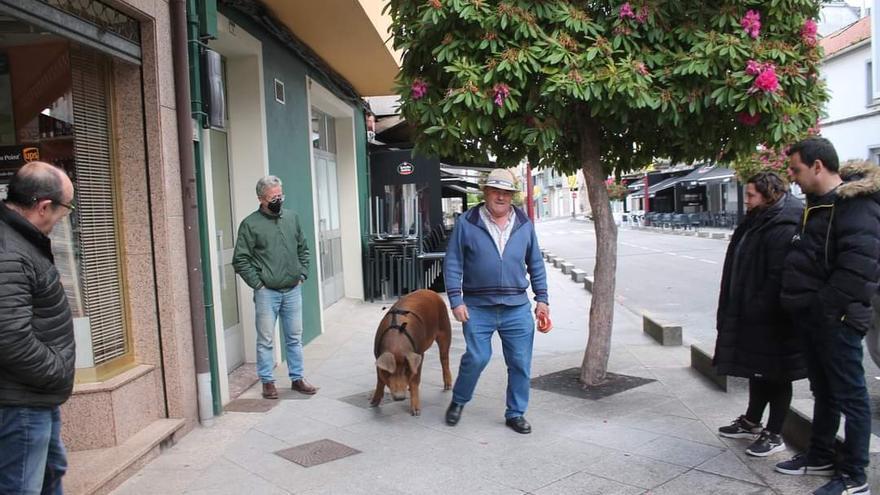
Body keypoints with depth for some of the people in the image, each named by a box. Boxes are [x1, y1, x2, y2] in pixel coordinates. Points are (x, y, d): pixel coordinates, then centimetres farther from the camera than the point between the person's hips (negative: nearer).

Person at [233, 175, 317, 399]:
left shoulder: (292, 217, 8)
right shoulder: (250, 224, -7)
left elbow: (303, 249, 17)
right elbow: (240, 259, -6)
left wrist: (302, 274, 7)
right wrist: (257, 284, -9)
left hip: (293, 290, 4)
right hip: (267, 292, -4)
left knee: (294, 337, 11)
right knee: (266, 340, 3)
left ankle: (297, 378, 22)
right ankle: (267, 381, 16)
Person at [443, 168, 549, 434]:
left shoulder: (524, 224, 8)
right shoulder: (467, 222, -2)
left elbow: (536, 264, 13)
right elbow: (453, 263, -2)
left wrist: (542, 298, 9)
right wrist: (456, 300, -8)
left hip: (517, 308, 3)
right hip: (478, 307, -3)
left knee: (520, 363, 5)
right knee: (477, 357, -7)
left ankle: (516, 413, 23)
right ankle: (458, 401, 20)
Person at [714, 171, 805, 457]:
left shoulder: (782, 229, -20)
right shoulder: (756, 223, 12)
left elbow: (778, 279, -26)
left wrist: (759, 310, -23)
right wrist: (740, 311, 17)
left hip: (772, 321, -10)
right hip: (753, 316, 10)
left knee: (775, 376, 4)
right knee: (757, 371, 21)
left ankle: (774, 435, 17)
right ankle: (751, 423, 35)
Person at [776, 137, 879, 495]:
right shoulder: (819, 204, 14)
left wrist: (828, 307, -22)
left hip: (836, 320, -10)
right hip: (814, 317, 10)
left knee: (850, 395, 2)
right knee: (823, 390, 20)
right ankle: (820, 457, 34)